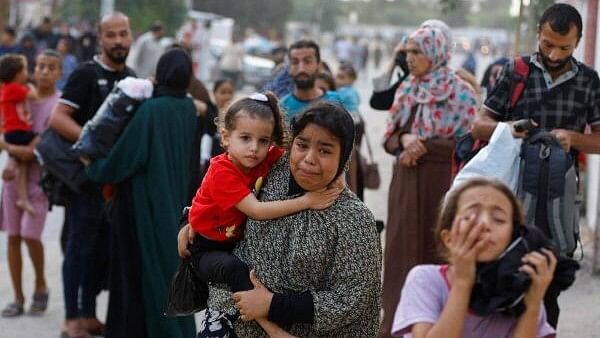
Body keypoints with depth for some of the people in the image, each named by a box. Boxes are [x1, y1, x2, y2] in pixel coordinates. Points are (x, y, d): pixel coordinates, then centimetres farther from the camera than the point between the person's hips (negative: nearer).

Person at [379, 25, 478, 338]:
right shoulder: (406, 89, 11)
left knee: (436, 253, -2)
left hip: (441, 183, -5)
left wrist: (421, 147, -14)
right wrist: (405, 139, -11)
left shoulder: (460, 91, -5)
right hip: (405, 183, 5)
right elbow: (389, 138, 12)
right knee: (401, 250, 5)